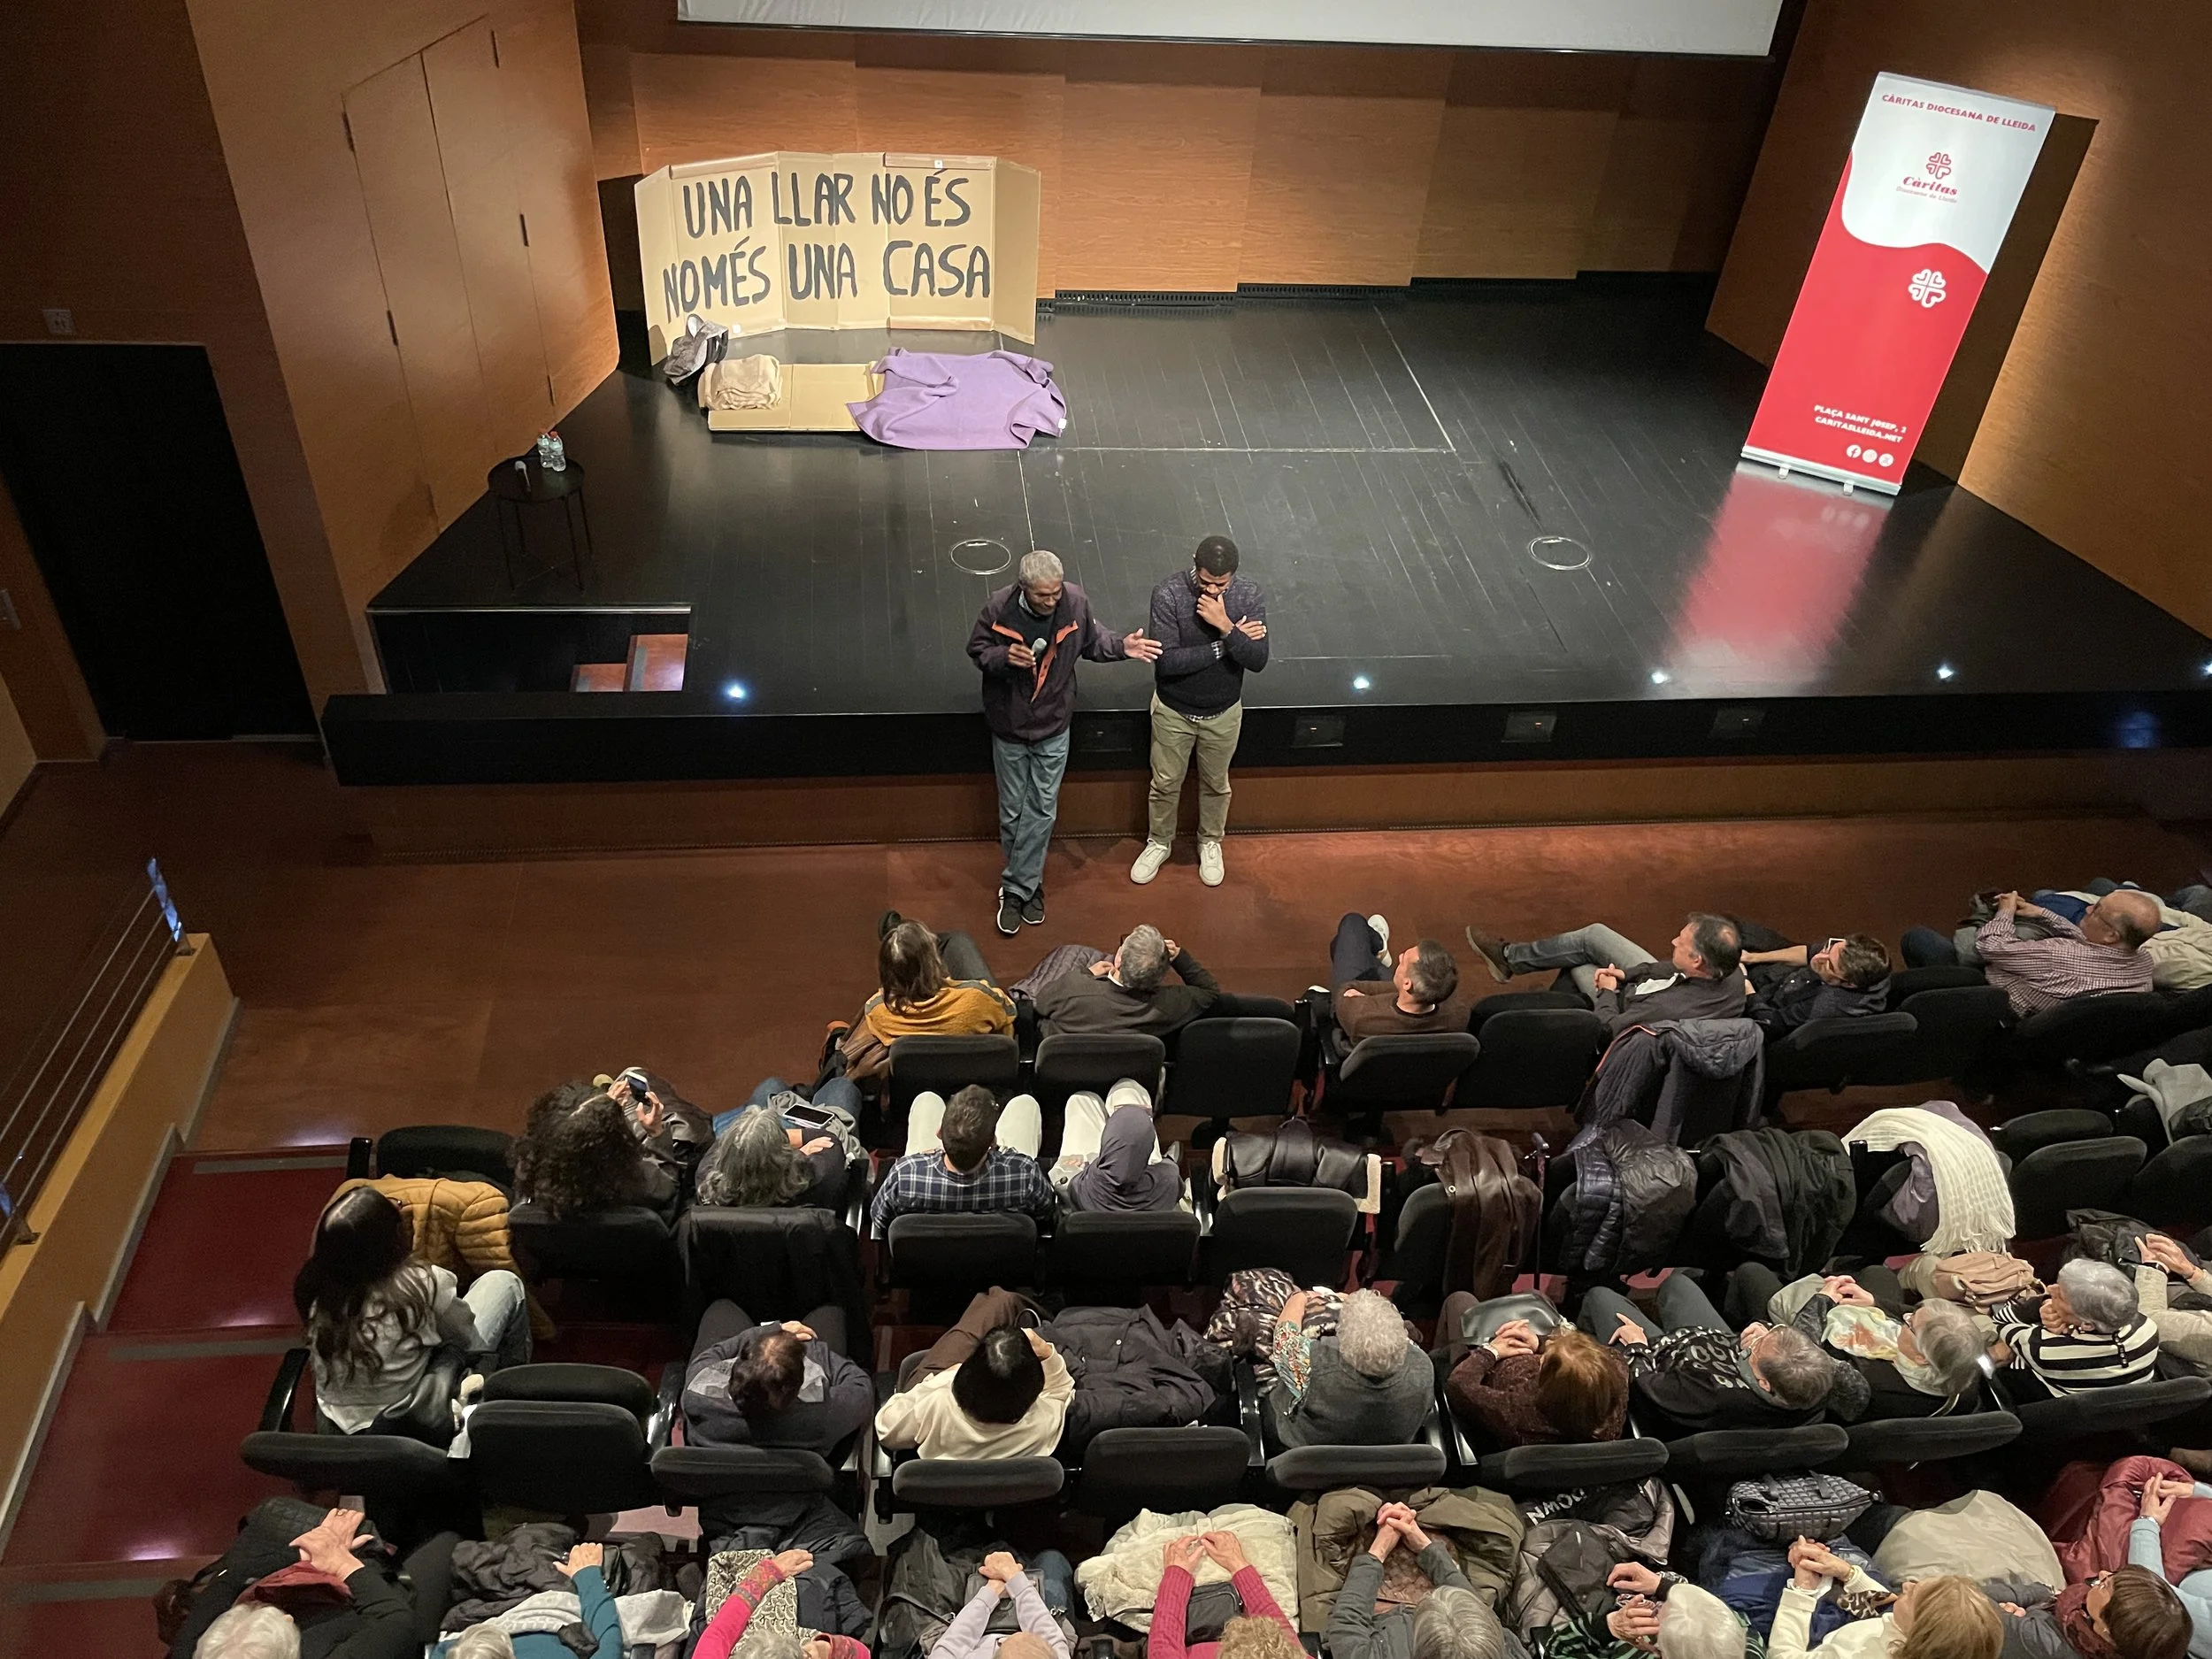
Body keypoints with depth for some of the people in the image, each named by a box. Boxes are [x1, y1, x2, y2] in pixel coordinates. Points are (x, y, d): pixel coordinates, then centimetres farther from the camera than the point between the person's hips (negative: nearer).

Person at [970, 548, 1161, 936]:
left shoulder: (1075, 602, -17)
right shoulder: (998, 609, -22)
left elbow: (1092, 642, 1)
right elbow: (977, 649, -7)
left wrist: (1122, 647, -17)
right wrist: (1004, 656, -28)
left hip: (1053, 727, 1)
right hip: (1009, 726, -1)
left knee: (1042, 811, 9)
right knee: (1012, 812, 13)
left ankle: (1015, 888, 23)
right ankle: (1028, 882, 33)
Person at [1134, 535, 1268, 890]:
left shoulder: (1249, 596, -19)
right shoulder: (1168, 595, -26)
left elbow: (1258, 660, -23)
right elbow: (1165, 662, -30)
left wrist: (1226, 626, -38)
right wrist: (1225, 644, -27)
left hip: (1223, 713, 1)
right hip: (1173, 711, -1)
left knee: (1215, 784, 22)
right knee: (1165, 783, 19)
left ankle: (1210, 842, 48)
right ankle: (1159, 843, 44)